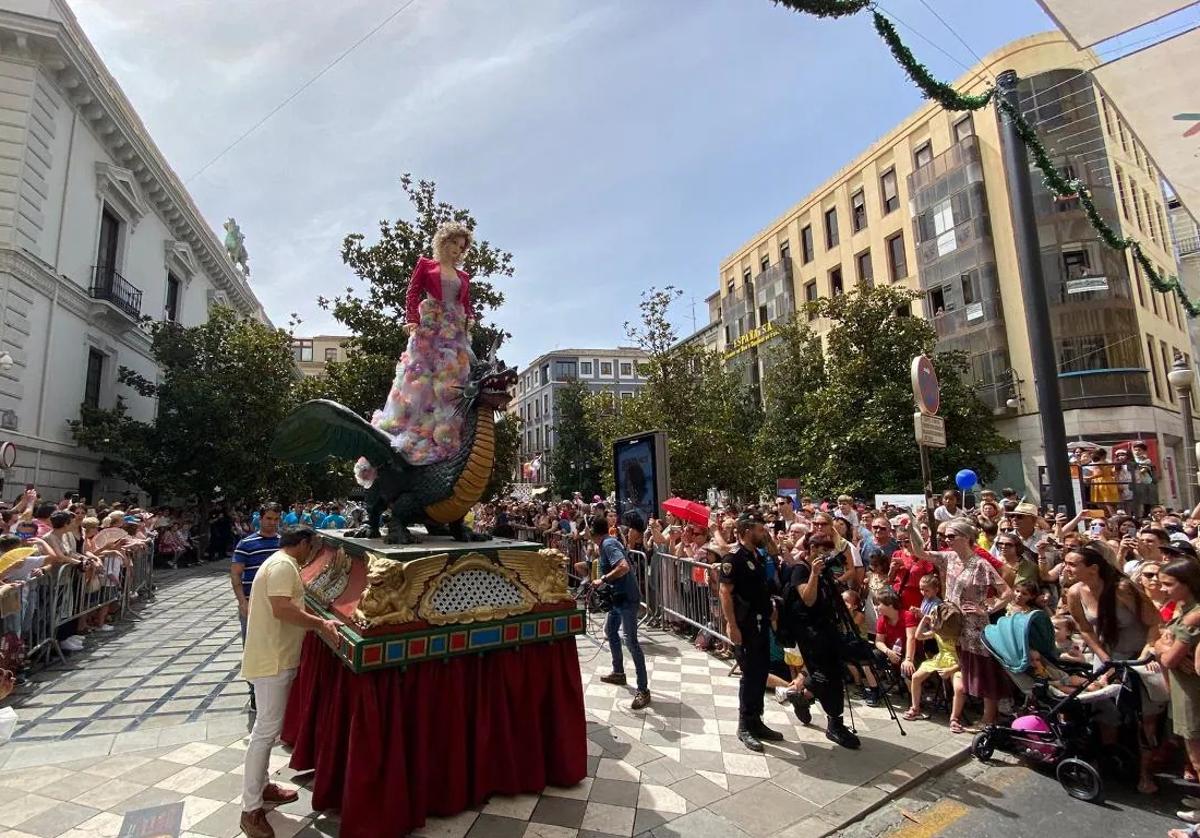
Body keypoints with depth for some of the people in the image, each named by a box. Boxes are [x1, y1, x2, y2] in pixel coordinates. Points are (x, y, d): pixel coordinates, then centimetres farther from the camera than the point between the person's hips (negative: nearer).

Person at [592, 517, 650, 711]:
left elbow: (623, 567, -32)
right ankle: (618, 673, 39)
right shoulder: (606, 543, 11)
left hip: (627, 598, -11)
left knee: (631, 642, -9)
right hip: (618, 596, 11)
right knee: (610, 630, 24)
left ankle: (643, 690, -3)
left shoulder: (608, 544, -19)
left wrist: (603, 580, -24)